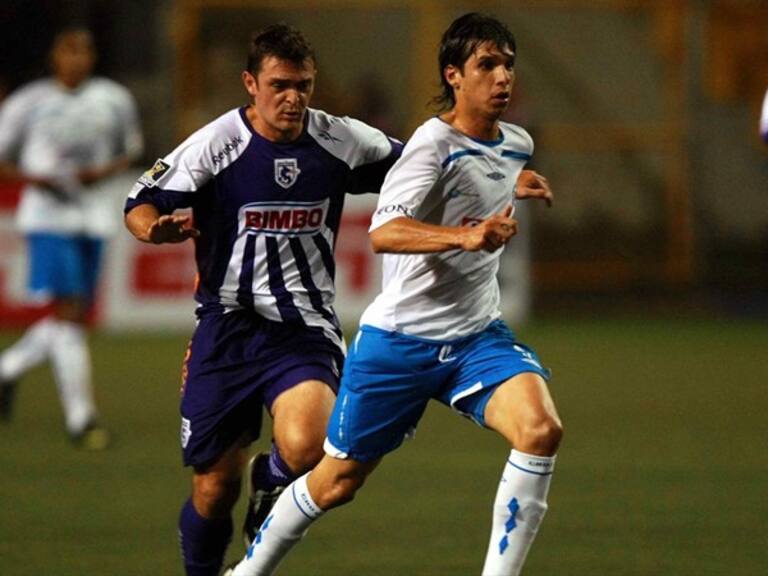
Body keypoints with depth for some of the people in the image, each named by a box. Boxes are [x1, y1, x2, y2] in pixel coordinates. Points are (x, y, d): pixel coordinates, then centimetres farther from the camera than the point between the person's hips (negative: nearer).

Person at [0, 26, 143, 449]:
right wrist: (34, 179, -15)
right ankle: (80, 418, -12)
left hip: (93, 219, 4)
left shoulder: (113, 101, 6)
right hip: (48, 216, -4)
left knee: (77, 317, 6)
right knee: (66, 311, -13)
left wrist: (105, 171, -3)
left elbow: (132, 149, 18)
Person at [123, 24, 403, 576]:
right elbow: (140, 204, -5)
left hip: (306, 329, 0)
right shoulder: (217, 144, -9)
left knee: (305, 449, -27)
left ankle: (270, 479, 11)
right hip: (229, 325, 0)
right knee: (215, 487, 3)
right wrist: (157, 227, -29)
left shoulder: (340, 141, -3)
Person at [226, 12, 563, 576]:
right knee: (337, 481, 7)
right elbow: (384, 232, -34)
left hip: (477, 336, 5)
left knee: (541, 429, -24)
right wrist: (464, 236, -45)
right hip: (400, 339, -5)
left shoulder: (517, 144, 7)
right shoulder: (434, 144, -16)